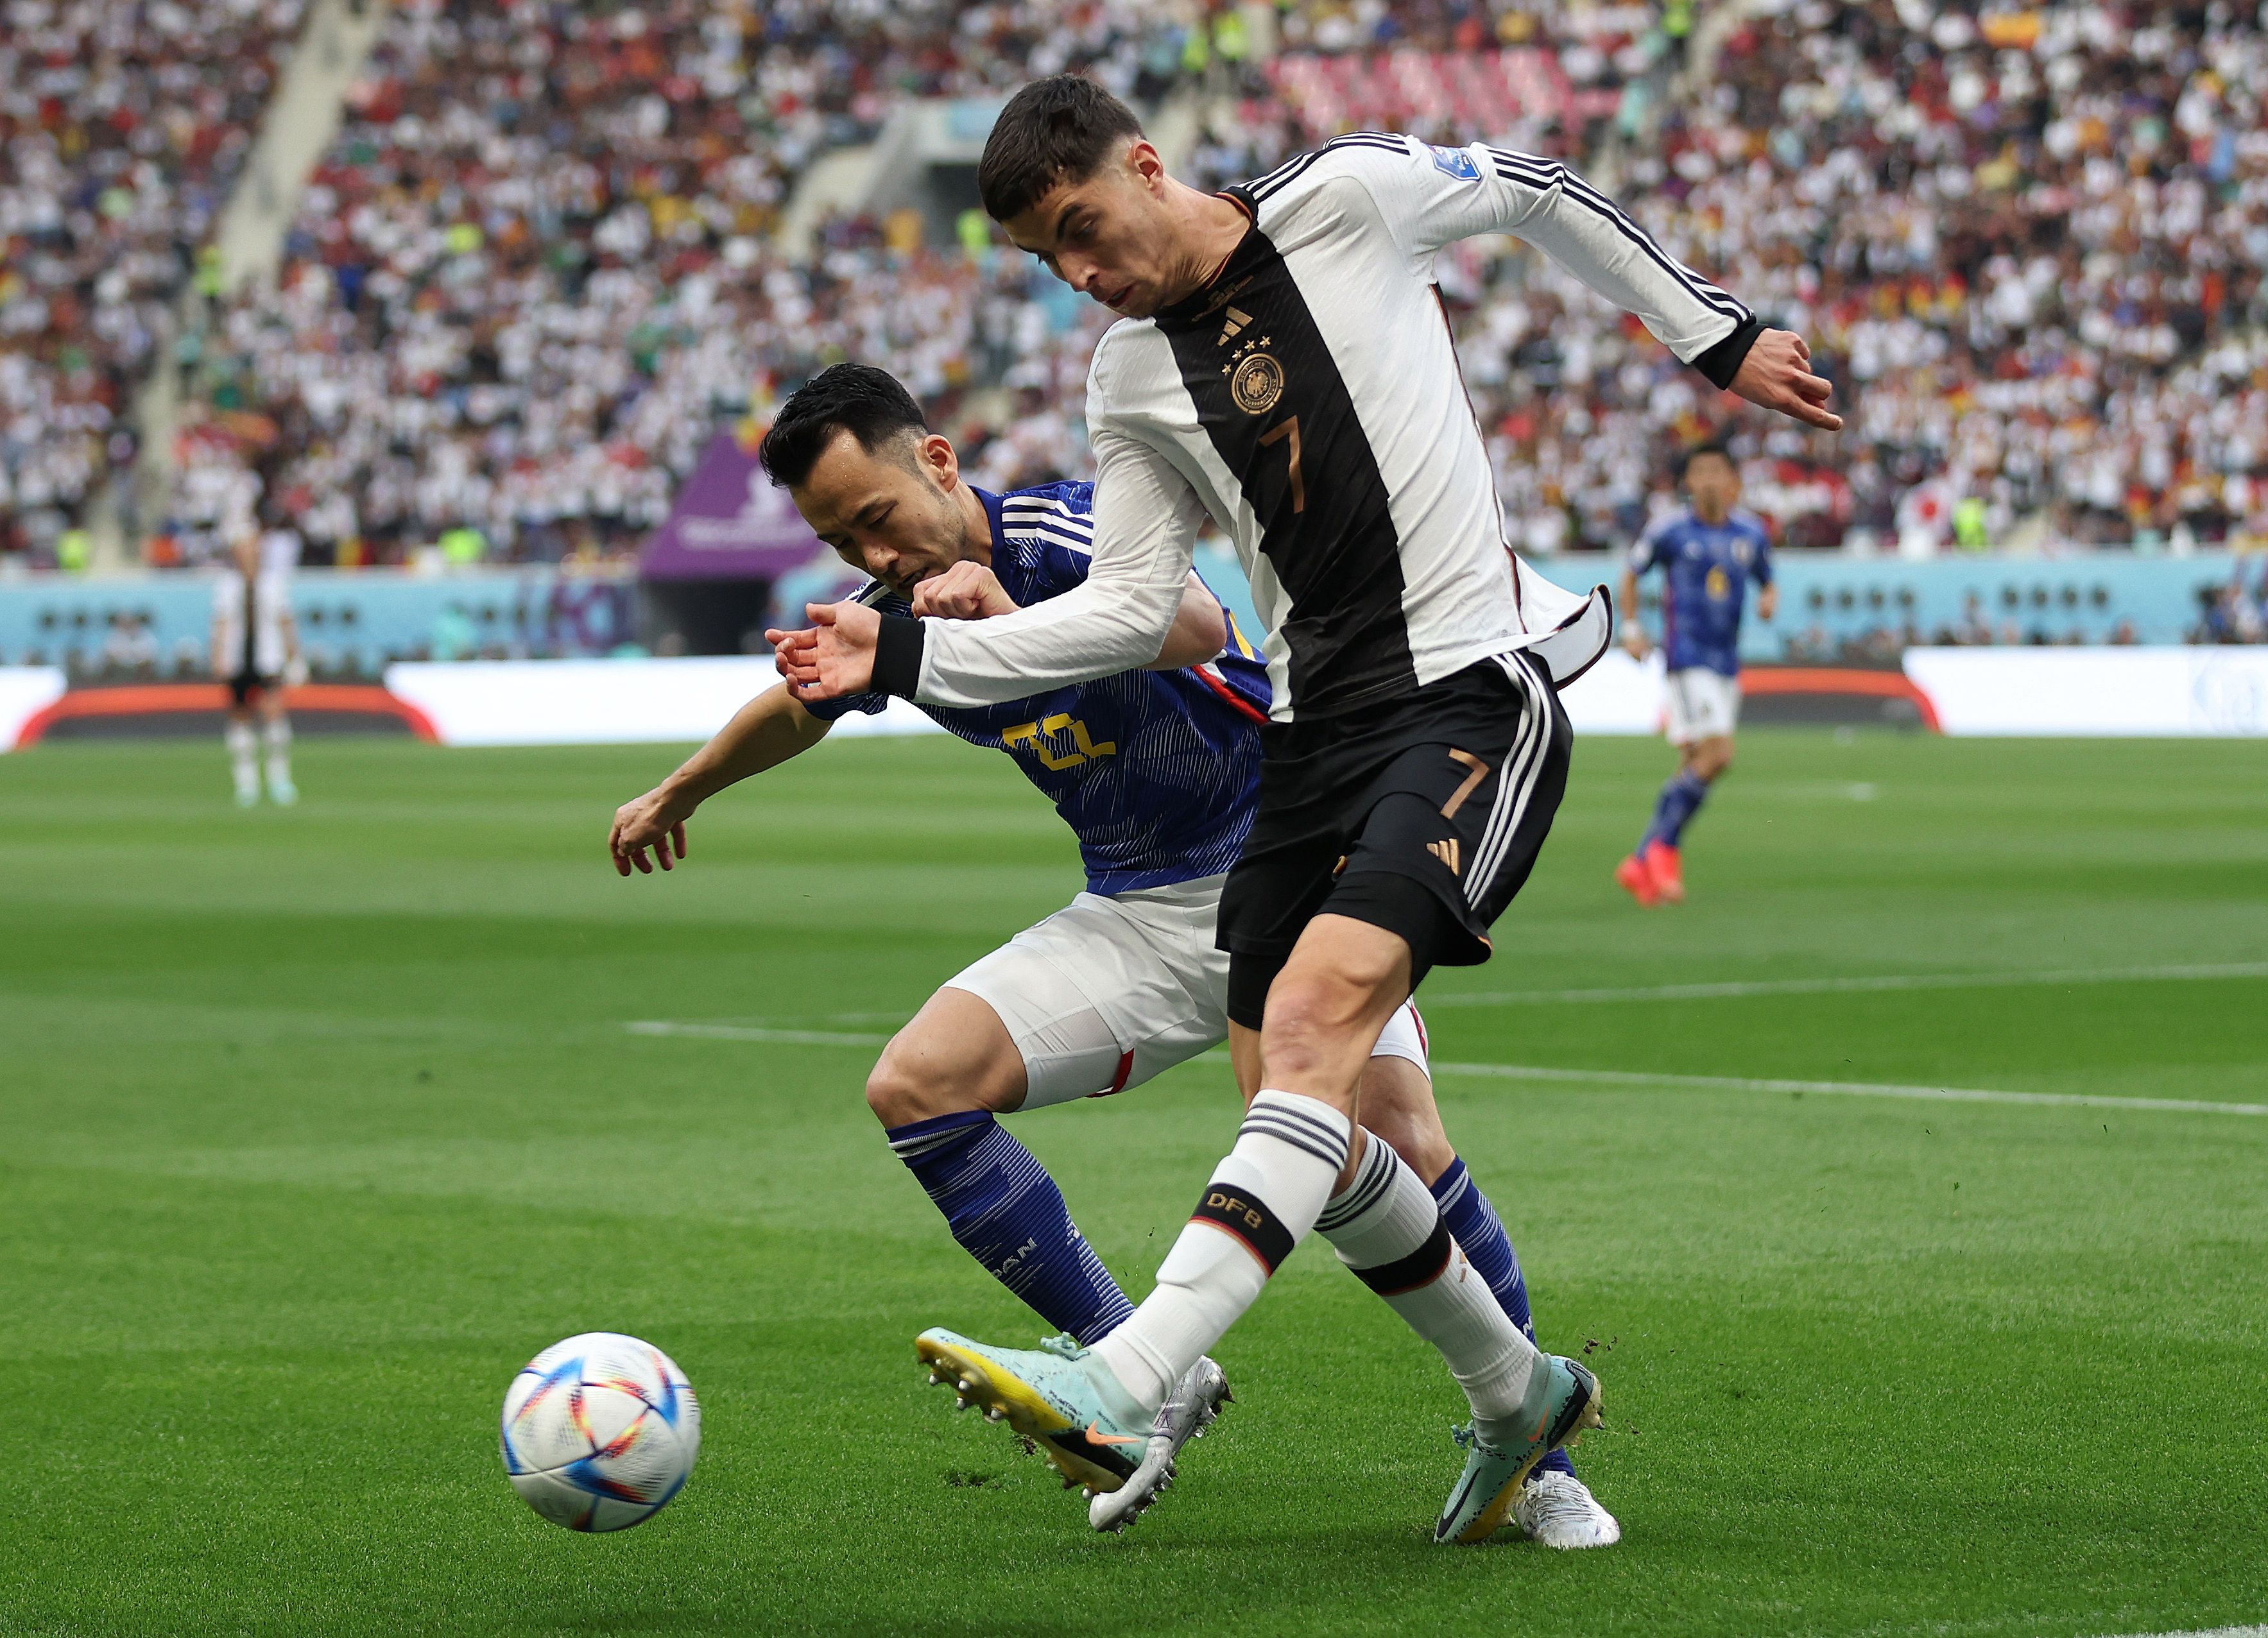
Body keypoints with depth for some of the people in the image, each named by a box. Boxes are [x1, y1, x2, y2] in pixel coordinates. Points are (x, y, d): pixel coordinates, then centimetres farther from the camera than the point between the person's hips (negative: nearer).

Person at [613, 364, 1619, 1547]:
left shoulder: (1064, 534, -20)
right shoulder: (892, 621, 0)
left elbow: (1196, 625, -42)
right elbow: (799, 708, 24)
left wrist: (1018, 624, -55)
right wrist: (679, 795, 39)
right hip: (1135, 917, 6)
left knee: (1394, 1146, -24)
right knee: (915, 1087, -12)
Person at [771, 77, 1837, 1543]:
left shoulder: (1352, 196, -3)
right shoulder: (1131, 379, 11)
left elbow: (1538, 193, 13)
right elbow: (1131, 610, 13)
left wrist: (1717, 337, 19)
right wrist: (903, 654, 5)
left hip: (1475, 692, -7)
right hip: (1316, 733, 7)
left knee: (1317, 1012, -25)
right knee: (1298, 1120, 3)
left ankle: (1125, 1381, -40)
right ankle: (1518, 1396, 24)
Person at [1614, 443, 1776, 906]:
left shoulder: (1752, 533, 6)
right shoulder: (1670, 532, -6)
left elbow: (1766, 582, 19)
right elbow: (1632, 572, 8)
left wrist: (1769, 600, -4)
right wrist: (1631, 628, 0)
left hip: (1727, 661, 6)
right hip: (1687, 657, -6)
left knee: (1694, 766, 8)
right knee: (1716, 755, -19)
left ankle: (1642, 862, 17)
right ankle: (1663, 847, -5)